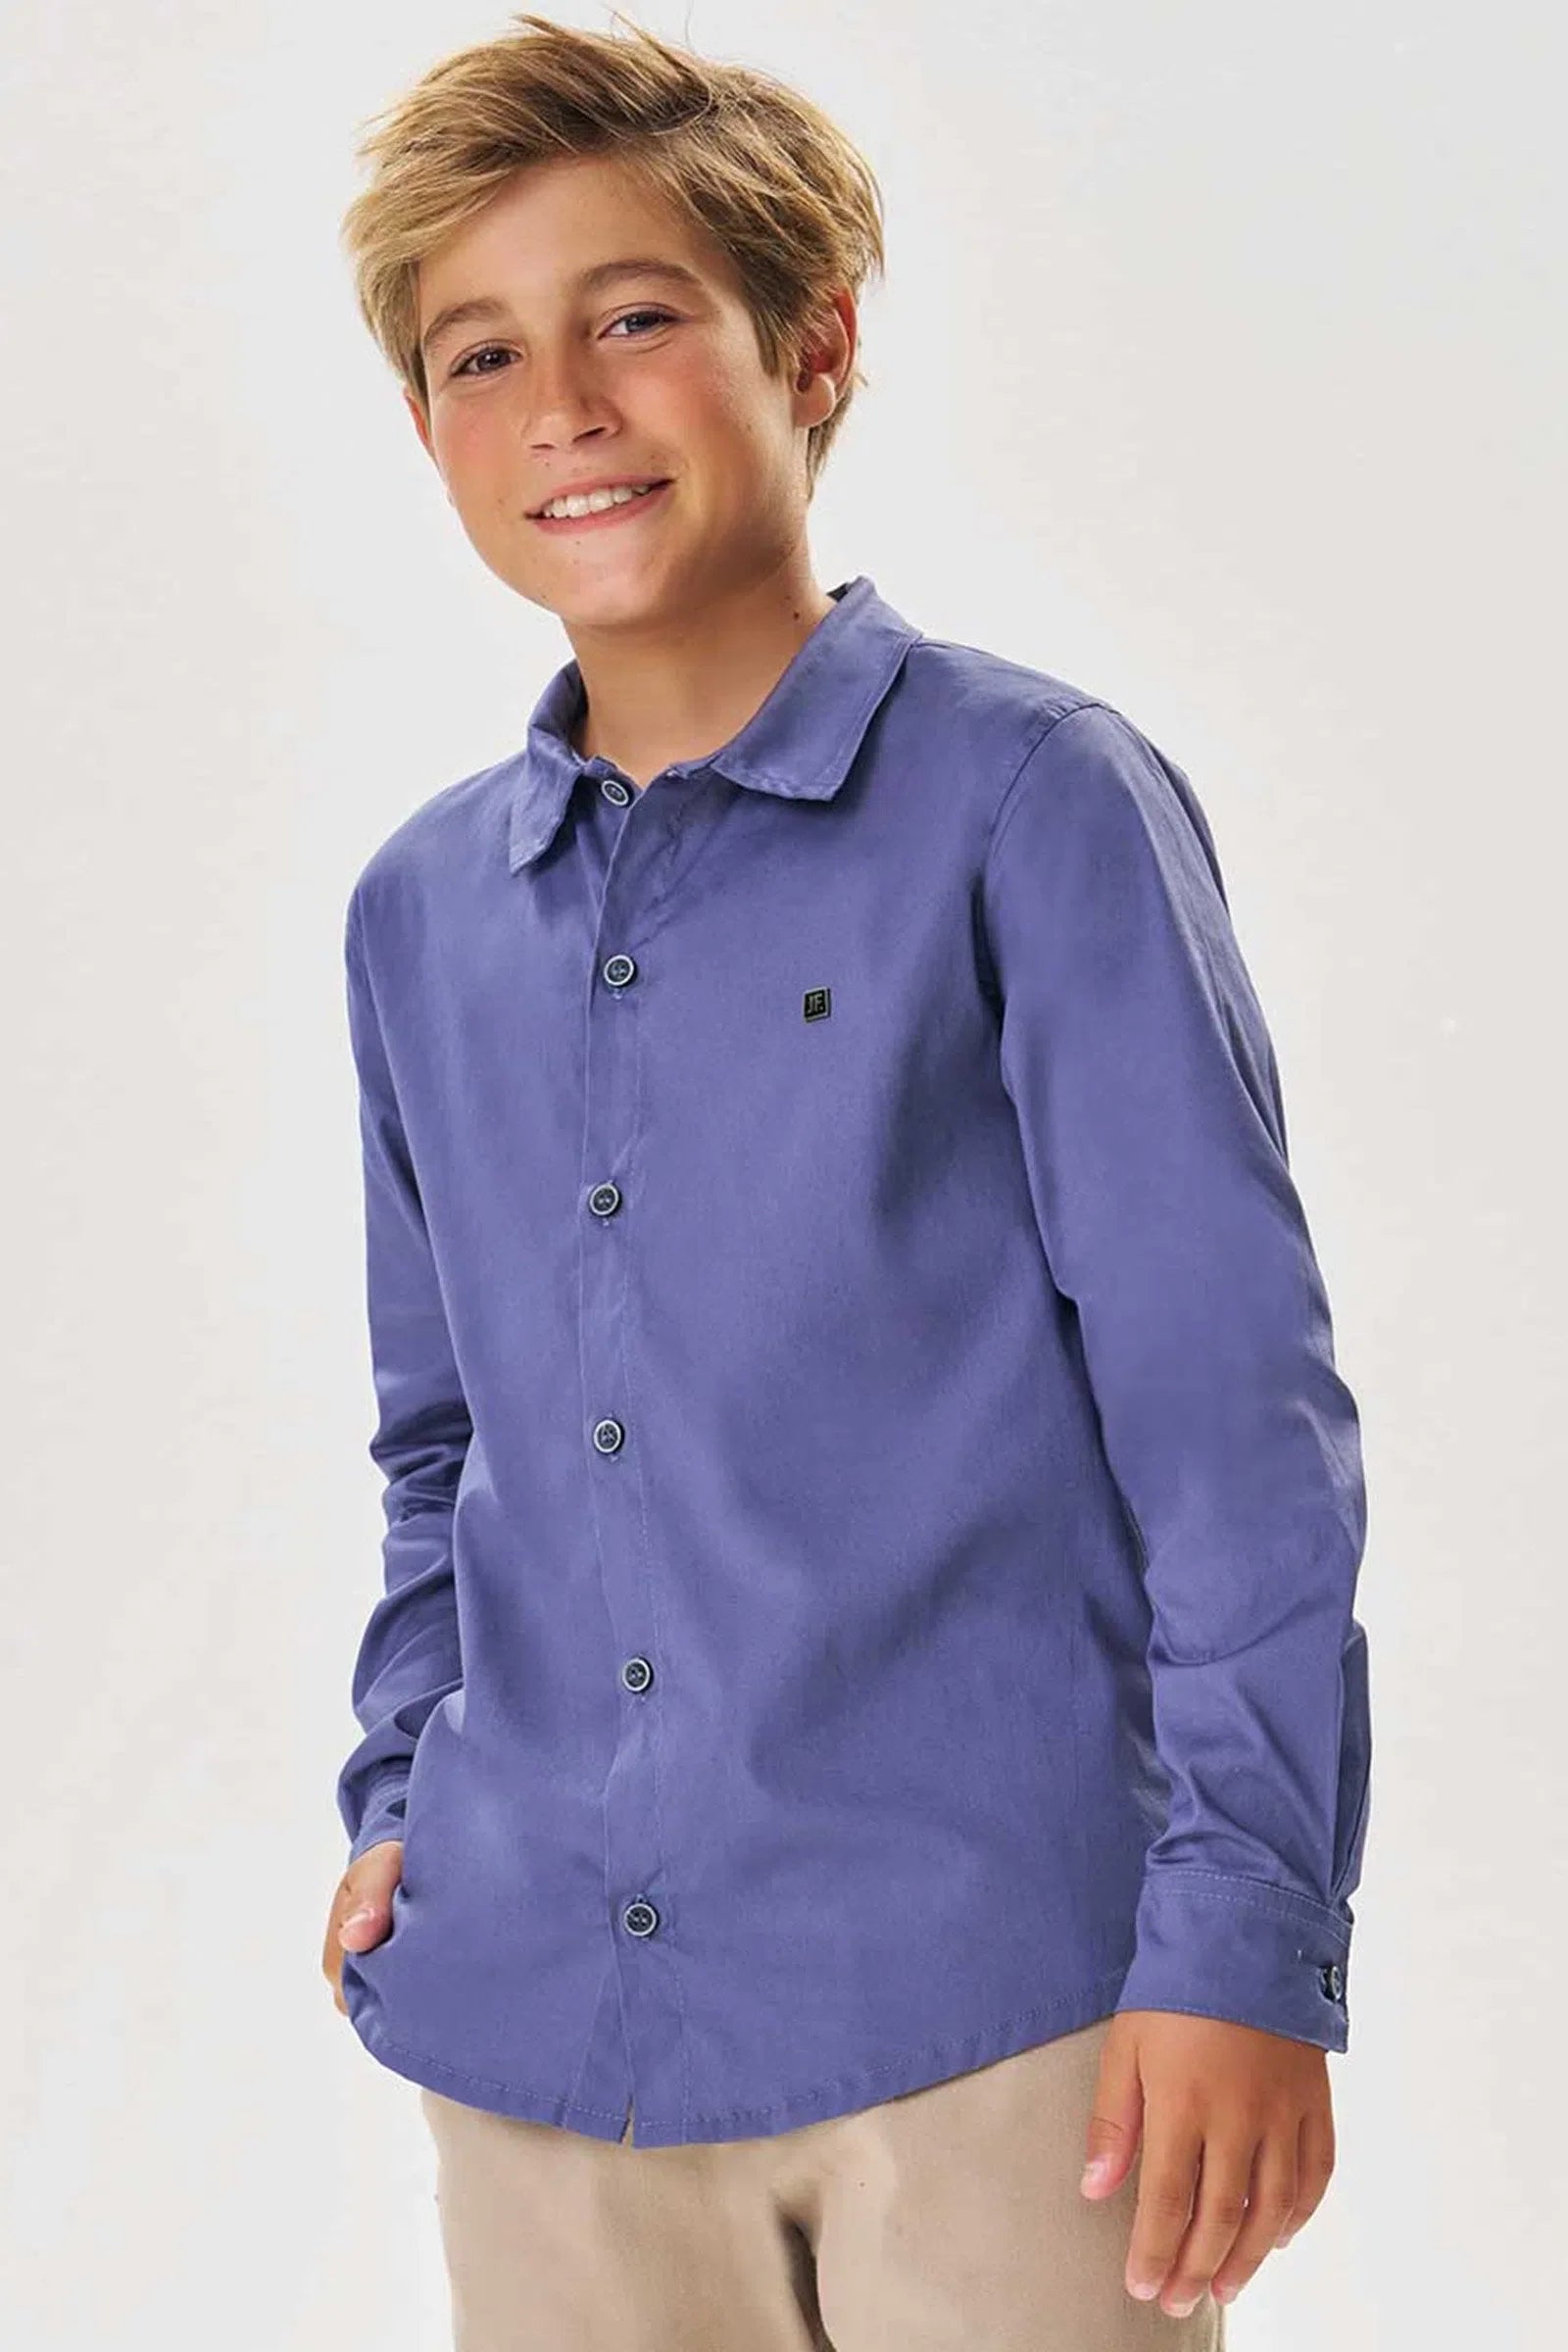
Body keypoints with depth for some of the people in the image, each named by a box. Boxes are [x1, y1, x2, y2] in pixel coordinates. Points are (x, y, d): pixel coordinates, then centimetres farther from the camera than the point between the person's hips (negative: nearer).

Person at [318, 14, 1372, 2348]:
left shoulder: (1032, 803, -7)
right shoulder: (420, 912, 10)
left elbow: (1234, 1413, -9)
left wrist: (1245, 1942, -11)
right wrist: (402, 1798, 11)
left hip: (980, 1999, -4)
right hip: (545, 2013, 5)